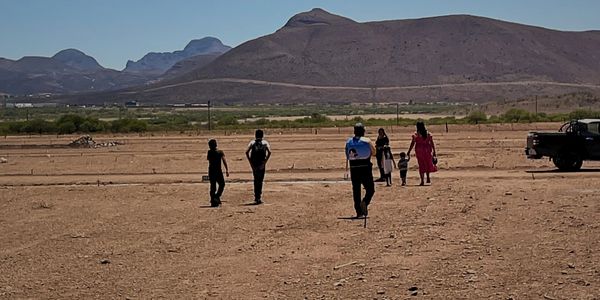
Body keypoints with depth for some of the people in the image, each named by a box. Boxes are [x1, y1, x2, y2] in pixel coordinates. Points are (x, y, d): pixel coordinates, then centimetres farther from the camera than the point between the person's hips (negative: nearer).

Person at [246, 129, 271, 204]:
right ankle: (258, 197, -6)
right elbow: (269, 152, -11)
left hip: (254, 164, 2)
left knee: (256, 180, 15)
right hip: (261, 164, -2)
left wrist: (250, 162, -2)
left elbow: (247, 152, -6)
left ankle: (256, 197, 16)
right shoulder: (265, 143, 5)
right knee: (260, 180, 2)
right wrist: (265, 161, -8)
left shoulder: (252, 143, 8)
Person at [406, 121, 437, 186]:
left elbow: (412, 144, -8)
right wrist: (434, 152, 7)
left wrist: (408, 152, -3)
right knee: (428, 163, 20)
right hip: (427, 150, 2)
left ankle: (422, 181, 1)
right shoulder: (428, 134, 3)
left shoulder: (416, 134, -6)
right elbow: (432, 144, 2)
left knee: (421, 165, 2)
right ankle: (428, 178, 13)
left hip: (419, 150, -2)